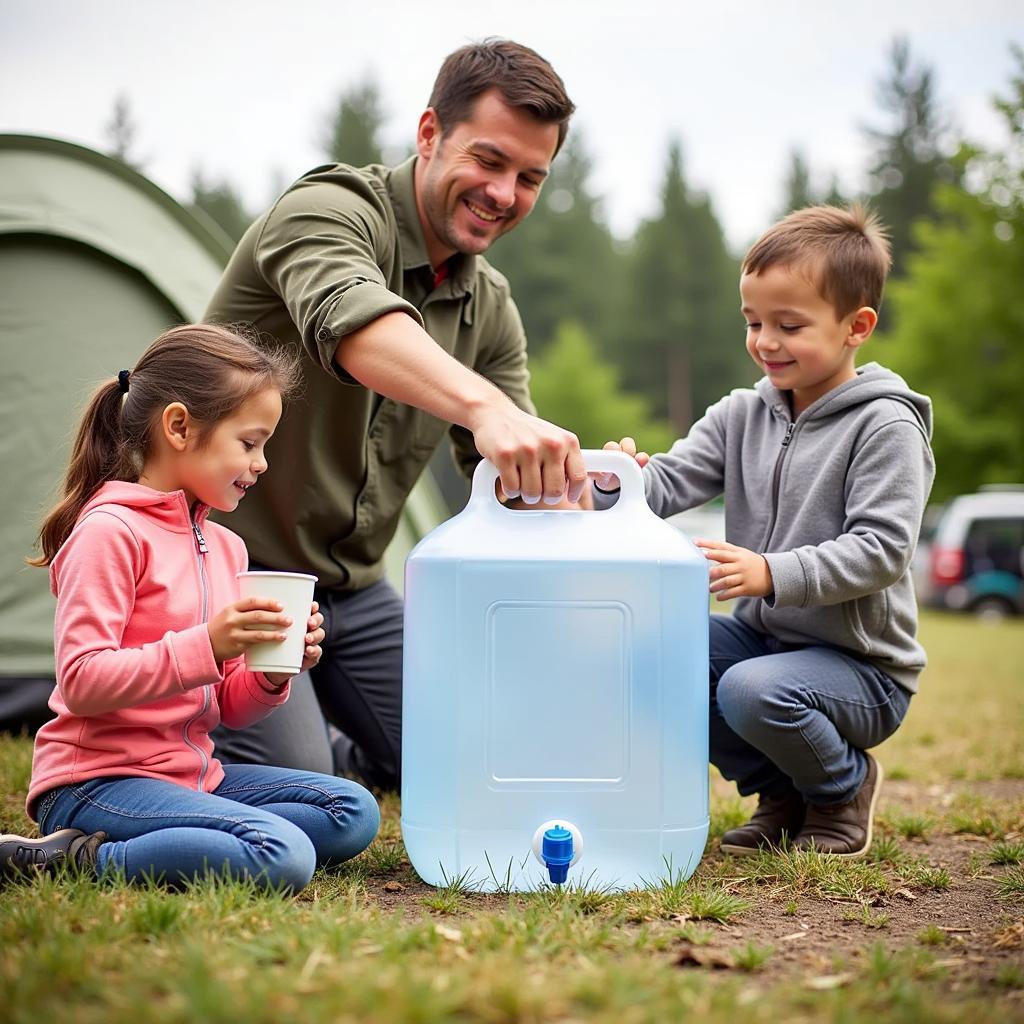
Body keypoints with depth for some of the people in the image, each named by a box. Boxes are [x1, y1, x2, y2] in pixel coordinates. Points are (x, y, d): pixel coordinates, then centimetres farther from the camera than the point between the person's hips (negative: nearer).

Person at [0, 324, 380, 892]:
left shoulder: (225, 546, 14)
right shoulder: (110, 531, -12)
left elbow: (228, 707, 18)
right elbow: (82, 683, -20)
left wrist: (271, 673, -4)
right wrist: (205, 646, -26)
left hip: (193, 773, 10)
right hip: (96, 780, -10)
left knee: (355, 812, -1)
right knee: (283, 857, -26)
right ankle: (77, 857, -15)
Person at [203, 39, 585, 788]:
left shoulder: (492, 309, 4)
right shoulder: (327, 212, -20)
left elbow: (508, 481, -1)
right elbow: (352, 321, -44)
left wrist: (581, 483, -25)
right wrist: (485, 406, -61)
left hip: (351, 584, 8)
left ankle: (308, 753, 32)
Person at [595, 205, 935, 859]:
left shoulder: (885, 428, -13)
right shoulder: (742, 416, 6)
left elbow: (881, 549, -21)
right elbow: (671, 481, -4)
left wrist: (773, 573, -33)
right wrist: (623, 481, -27)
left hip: (861, 664, -7)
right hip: (763, 633, 7)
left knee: (753, 691, -34)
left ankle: (844, 787, 3)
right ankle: (778, 790, 6)